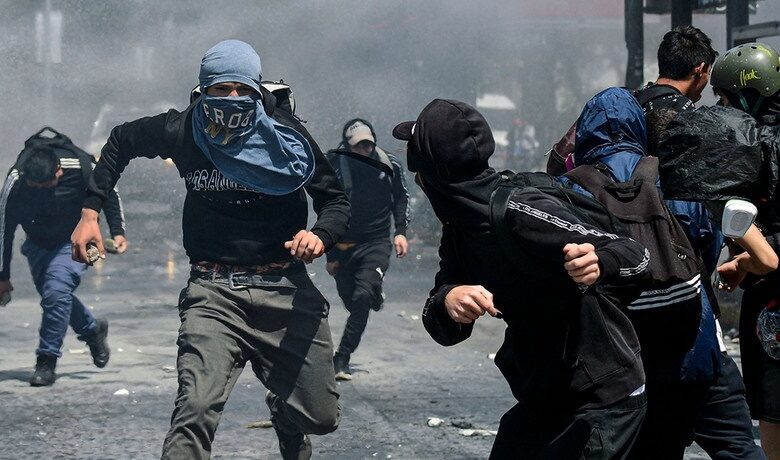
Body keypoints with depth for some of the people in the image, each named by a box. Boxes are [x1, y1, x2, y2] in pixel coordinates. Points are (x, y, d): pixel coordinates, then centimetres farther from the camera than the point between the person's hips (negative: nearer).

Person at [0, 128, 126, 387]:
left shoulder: (80, 166, -29)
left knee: (56, 290, -21)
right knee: (51, 294, 7)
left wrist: (118, 231, -7)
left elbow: (108, 193, -6)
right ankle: (93, 329, 36)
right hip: (39, 243, 3)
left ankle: (47, 360, -12)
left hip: (76, 239, -3)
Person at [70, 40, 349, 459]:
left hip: (285, 290, 1)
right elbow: (121, 141, 18)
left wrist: (321, 235, -20)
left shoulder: (285, 136, -3)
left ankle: (286, 420, 44)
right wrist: (89, 212, 12)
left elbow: (336, 201, 3)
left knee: (319, 416, 8)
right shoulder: (183, 131, -1)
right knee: (196, 411, -23)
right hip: (213, 291, -1)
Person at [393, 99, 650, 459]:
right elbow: (445, 330, -2)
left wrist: (597, 264, -46)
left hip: (602, 401, -8)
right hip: (541, 399, 8)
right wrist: (447, 299, -25)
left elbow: (637, 258, -24)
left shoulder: (520, 212, -23)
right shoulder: (458, 228, 2)